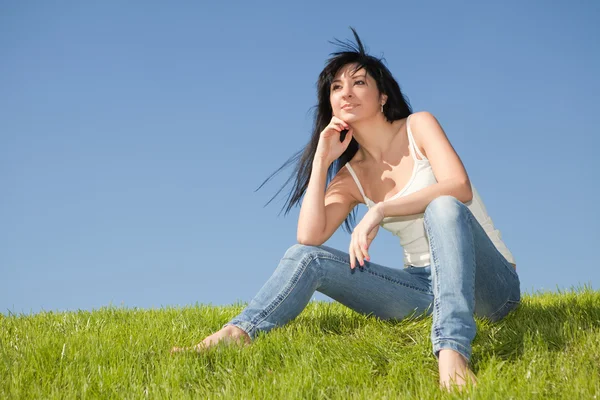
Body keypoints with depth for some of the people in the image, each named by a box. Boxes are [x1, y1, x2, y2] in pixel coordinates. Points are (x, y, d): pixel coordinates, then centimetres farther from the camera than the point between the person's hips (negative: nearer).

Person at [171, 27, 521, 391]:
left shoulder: (419, 126, -2)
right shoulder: (351, 176, 9)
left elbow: (459, 187, -20)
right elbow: (310, 236, -6)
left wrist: (379, 210, -27)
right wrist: (322, 159, -5)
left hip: (490, 283, -4)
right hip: (422, 286, 4)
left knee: (443, 207, -36)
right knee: (306, 257, -10)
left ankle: (453, 350, -50)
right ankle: (237, 334, -30)